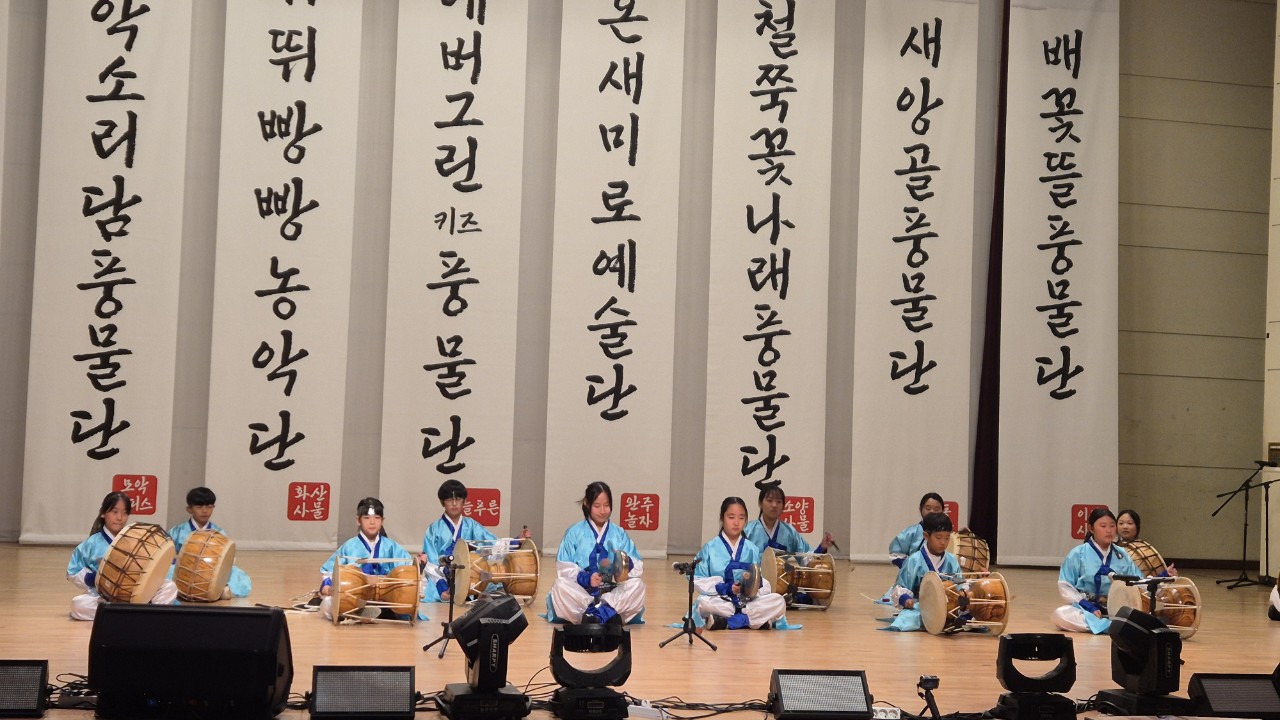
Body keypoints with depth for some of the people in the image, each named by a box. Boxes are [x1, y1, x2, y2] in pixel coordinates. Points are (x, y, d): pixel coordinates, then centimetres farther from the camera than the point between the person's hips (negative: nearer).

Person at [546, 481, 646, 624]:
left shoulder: (619, 534, 13)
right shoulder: (574, 532, 6)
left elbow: (638, 567, 3)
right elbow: (563, 568, -5)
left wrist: (626, 564, -21)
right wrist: (585, 578, -23)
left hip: (612, 593, 2)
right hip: (581, 591, -2)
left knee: (637, 585, -25)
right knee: (560, 585, -32)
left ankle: (592, 613, -36)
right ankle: (608, 613, -35)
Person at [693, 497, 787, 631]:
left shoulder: (752, 549, 9)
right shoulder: (710, 548, 3)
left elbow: (760, 581, 6)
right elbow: (699, 580, -3)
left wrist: (752, 587, -18)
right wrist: (726, 588, -17)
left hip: (748, 601, 3)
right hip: (721, 601, -3)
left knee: (778, 602, -22)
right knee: (704, 603, -35)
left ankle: (726, 621, -22)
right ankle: (753, 620, -23)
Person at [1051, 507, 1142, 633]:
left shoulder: (1122, 555, 8)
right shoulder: (1078, 553, -1)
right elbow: (1065, 586, -5)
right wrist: (1088, 607, -15)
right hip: (1085, 608, -2)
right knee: (1060, 615, -35)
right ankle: (1113, 626, -37)